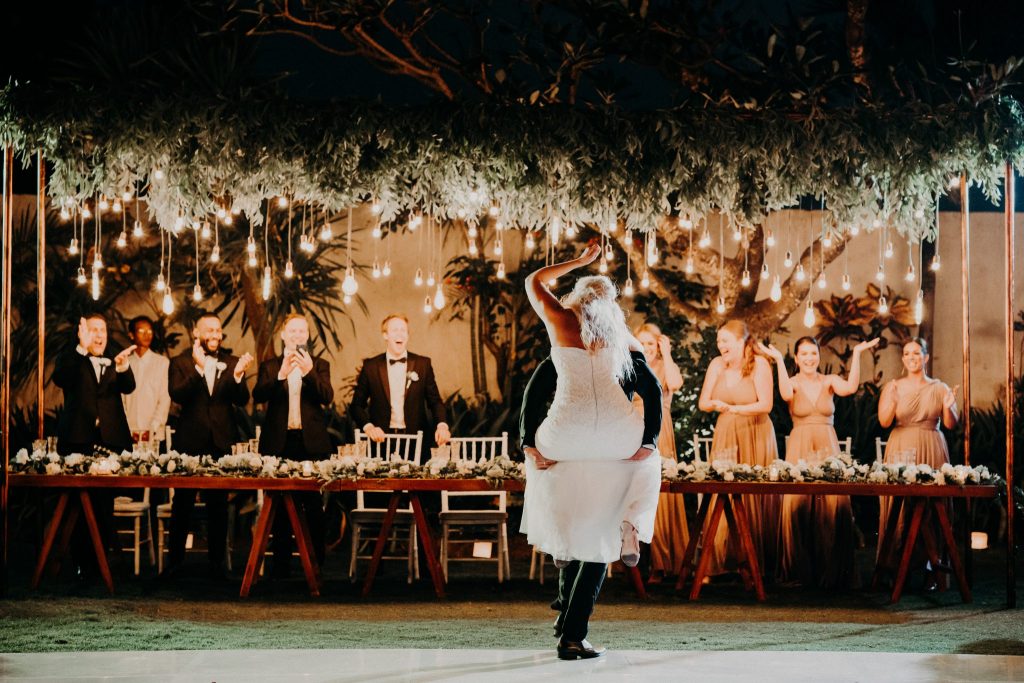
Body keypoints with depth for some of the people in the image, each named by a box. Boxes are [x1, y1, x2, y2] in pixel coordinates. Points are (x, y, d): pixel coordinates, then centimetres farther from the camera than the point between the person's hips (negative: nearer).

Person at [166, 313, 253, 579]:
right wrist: (198, 367, -24)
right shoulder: (181, 363, 2)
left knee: (218, 505, 5)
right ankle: (175, 559, 10)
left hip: (221, 442, 2)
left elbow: (242, 400, -2)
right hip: (190, 440, -2)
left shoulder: (231, 363, 7)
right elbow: (177, 395, -13)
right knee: (182, 503, 3)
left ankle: (216, 561, 11)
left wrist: (238, 376, -21)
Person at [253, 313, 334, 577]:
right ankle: (281, 563, 6)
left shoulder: (319, 365, 12)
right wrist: (281, 374, -21)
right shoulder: (270, 366, 11)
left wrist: (309, 372, -21)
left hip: (312, 443, 0)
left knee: (314, 505, -3)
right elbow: (258, 395, -6)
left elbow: (327, 396, -5)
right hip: (280, 442, 0)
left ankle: (316, 563, 1)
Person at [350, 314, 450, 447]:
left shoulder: (423, 364, 6)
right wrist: (367, 426, -11)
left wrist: (442, 426, -13)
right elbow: (357, 405, 7)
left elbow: (435, 401, 6)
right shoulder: (370, 366, 4)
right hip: (381, 440, 0)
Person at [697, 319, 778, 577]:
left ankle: (759, 562, 2)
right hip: (725, 436, 4)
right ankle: (722, 561, 1)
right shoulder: (717, 364, 5)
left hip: (755, 437, -4)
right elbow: (703, 403, 8)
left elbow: (766, 404, -14)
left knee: (756, 499, -4)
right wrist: (715, 404, -14)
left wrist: (733, 408, -22)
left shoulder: (758, 364, -8)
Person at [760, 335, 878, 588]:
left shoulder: (829, 381, 9)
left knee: (833, 506, -7)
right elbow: (786, 394, -20)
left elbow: (850, 388, -12)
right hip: (799, 448, -1)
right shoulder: (793, 382, 5)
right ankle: (800, 570, 2)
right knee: (798, 505, -7)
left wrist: (856, 354, -13)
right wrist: (779, 360, -18)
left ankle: (832, 569, 0)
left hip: (828, 447, 1)